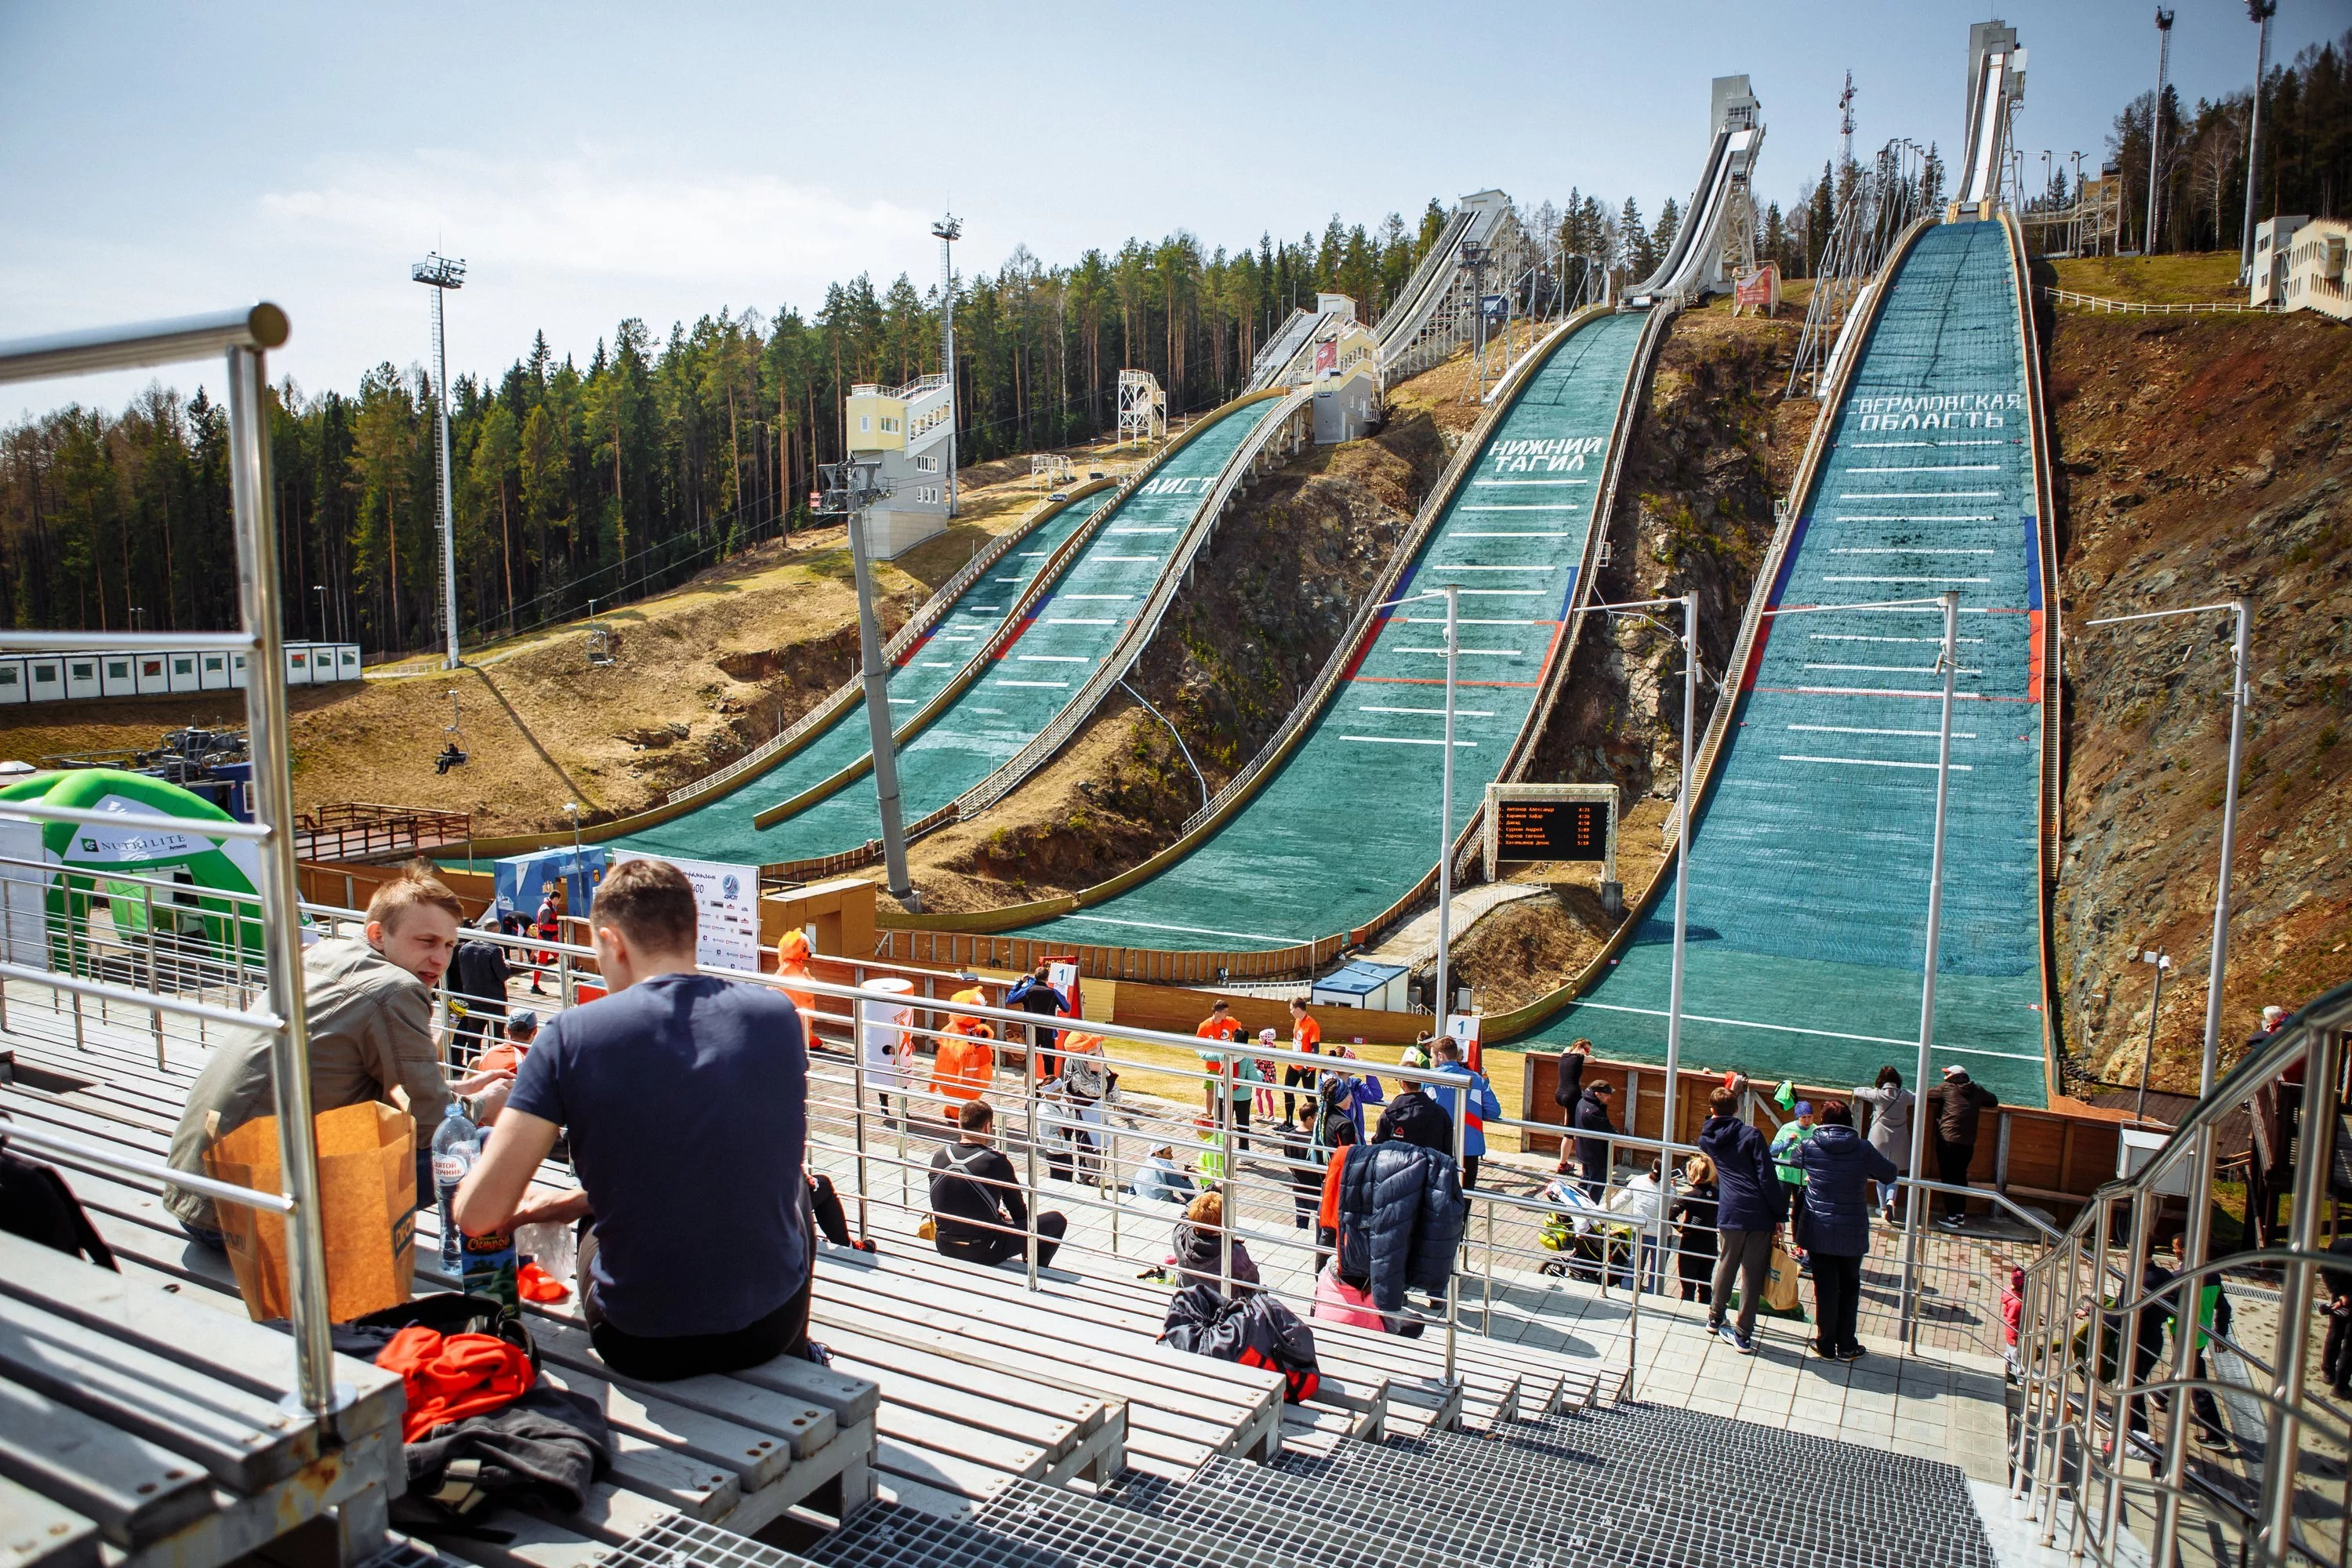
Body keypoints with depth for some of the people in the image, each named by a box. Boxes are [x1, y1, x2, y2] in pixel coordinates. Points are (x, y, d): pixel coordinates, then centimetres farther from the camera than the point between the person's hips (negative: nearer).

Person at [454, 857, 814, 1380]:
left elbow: (477, 1215, -11)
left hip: (642, 1347, -1)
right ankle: (793, 1355, 48)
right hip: (770, 1326, 2)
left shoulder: (574, 1034, -12)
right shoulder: (778, 1014, -4)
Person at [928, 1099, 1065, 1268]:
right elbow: (1018, 1212, -6)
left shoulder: (939, 1158, -3)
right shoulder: (996, 1161, -17)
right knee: (1057, 1221, 7)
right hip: (985, 1252, -6)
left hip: (945, 1248, 6)